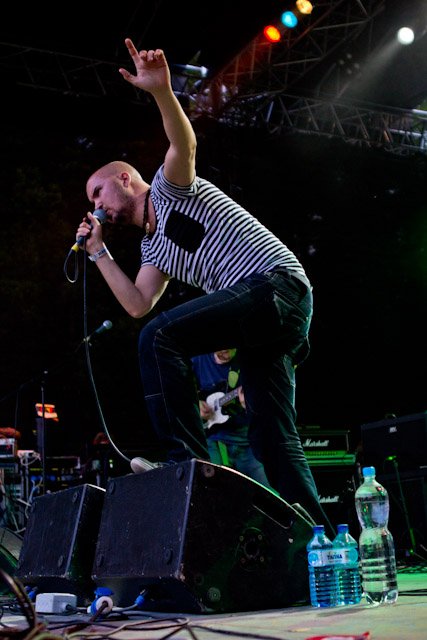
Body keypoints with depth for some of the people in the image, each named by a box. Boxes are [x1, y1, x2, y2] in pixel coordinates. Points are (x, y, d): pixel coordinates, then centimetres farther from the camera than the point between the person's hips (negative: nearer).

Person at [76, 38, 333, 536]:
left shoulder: (169, 189, 6)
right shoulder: (153, 246, 27)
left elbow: (184, 144, -16)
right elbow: (138, 304, 14)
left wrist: (161, 91, -33)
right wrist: (98, 252, 17)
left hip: (276, 280, -9)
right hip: (267, 317, 9)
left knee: (161, 337, -22)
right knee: (273, 439, 3)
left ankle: (187, 458, -22)